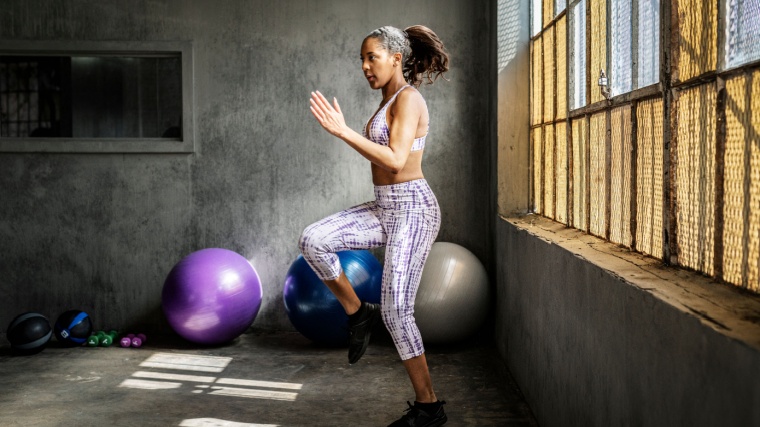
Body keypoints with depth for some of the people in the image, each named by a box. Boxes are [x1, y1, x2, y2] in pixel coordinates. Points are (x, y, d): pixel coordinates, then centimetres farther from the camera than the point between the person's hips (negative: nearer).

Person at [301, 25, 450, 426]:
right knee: (312, 241, -12)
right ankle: (357, 313, 6)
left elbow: (395, 160, -25)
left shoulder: (408, 98, -12)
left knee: (396, 310, -10)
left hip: (412, 210, -9)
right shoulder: (390, 101, 16)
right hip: (385, 208, 9)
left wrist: (343, 131, -28)